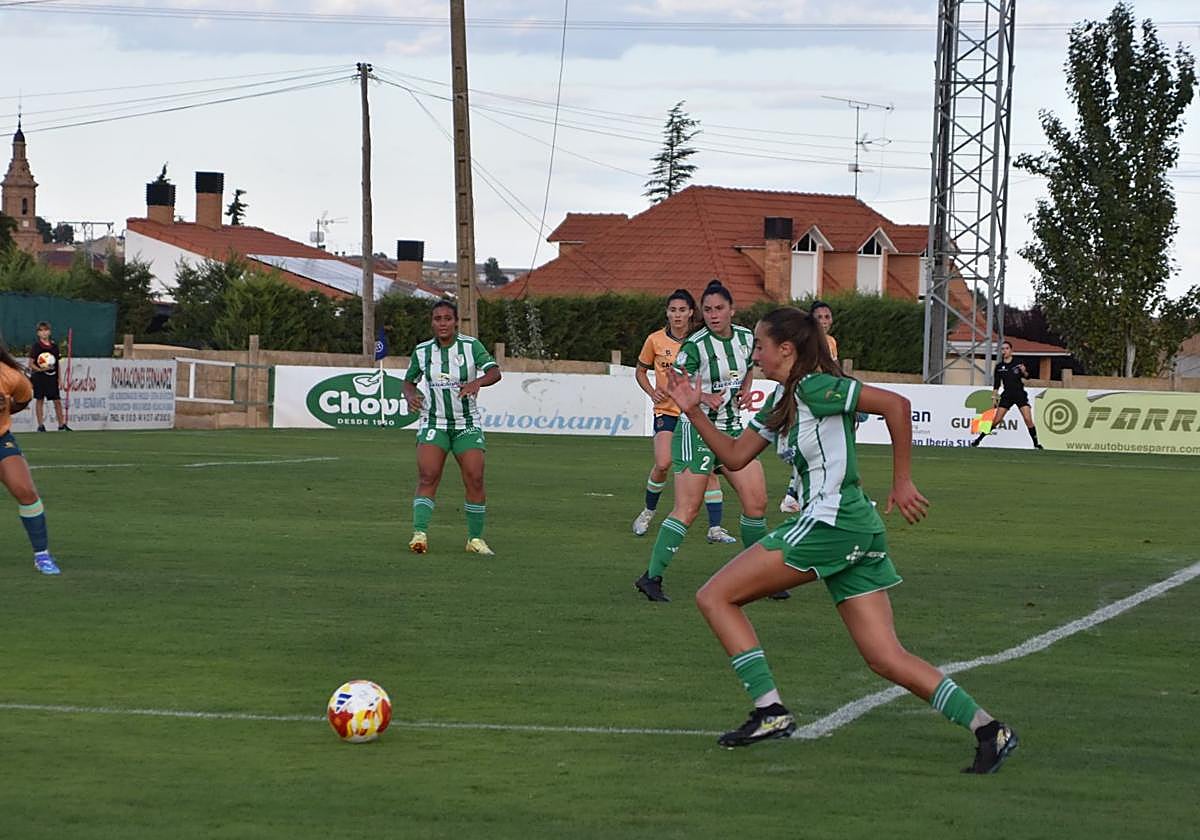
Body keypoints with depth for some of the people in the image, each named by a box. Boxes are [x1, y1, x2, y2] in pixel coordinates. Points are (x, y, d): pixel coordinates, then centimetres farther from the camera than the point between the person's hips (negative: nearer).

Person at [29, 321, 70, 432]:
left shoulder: (54, 345, 8)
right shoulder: (36, 346, -5)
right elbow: (30, 364, -6)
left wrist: (59, 378, 12)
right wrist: (40, 369, -23)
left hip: (52, 376, 4)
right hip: (39, 377, -4)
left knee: (57, 401, 3)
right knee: (40, 400, 1)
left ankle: (61, 424, 8)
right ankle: (40, 425, 6)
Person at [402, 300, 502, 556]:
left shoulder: (471, 346, -5)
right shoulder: (422, 351, 1)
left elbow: (494, 371, -15)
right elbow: (409, 380, 15)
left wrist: (477, 382, -36)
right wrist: (410, 395, -8)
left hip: (467, 424, 0)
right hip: (433, 423, 0)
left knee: (474, 480, -6)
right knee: (427, 477, -16)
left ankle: (475, 539, 7)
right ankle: (420, 533, -23)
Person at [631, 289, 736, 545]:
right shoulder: (656, 340, 0)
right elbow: (641, 371, 14)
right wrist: (652, 392, -3)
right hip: (666, 411, 0)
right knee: (663, 464, -17)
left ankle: (715, 527, -1)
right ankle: (649, 510, 9)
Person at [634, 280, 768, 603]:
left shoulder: (746, 338, 6)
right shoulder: (695, 345, -14)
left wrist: (745, 391, 5)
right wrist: (705, 398, -29)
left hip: (733, 428, 6)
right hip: (697, 430, -6)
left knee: (757, 501, 2)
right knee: (687, 509, -11)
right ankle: (651, 576, -8)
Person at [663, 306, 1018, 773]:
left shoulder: (814, 388, -9)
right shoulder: (781, 401, 19)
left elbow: (895, 404, -17)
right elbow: (734, 455, 24)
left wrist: (902, 482, -15)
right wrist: (694, 411, 13)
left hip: (832, 521, -10)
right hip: (858, 530, 10)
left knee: (714, 596, -2)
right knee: (887, 659, 3)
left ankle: (770, 711, -6)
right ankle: (988, 729, -2)